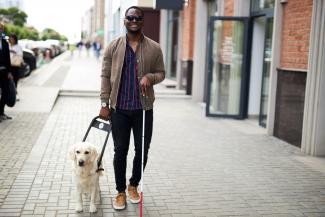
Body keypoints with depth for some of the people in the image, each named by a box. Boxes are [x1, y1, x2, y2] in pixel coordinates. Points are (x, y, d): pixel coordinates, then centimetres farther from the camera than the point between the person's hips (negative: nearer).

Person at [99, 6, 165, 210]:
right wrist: (104, 103, -3)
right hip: (119, 108, 0)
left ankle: (134, 185, 32)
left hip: (143, 108, 1)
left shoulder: (154, 48, 2)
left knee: (142, 150, 9)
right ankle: (120, 191, 22)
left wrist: (150, 77, -16)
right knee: (120, 151, 7)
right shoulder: (113, 47, 2)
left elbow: (161, 73, 7)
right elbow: (106, 76, 2)